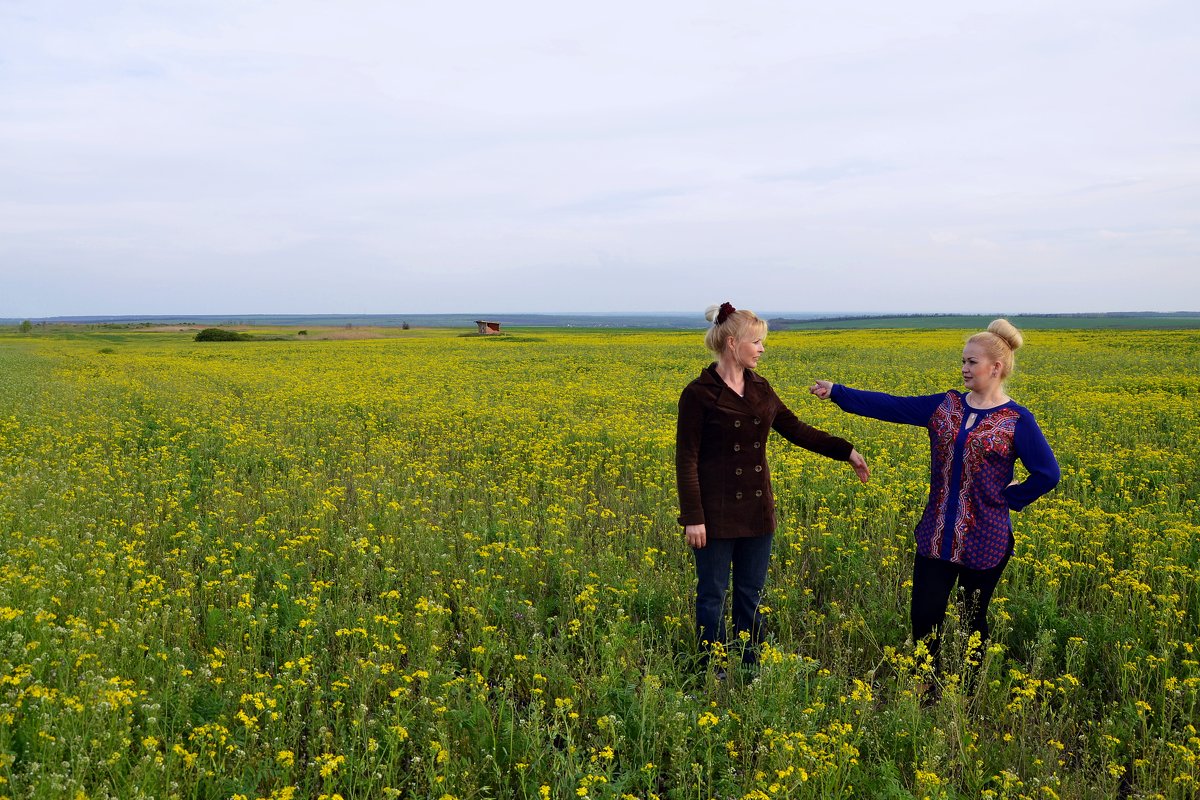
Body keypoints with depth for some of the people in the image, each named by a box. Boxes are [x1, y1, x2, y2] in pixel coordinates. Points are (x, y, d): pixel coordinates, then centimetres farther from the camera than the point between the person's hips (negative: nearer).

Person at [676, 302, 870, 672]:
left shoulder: (760, 388, 7)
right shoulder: (698, 394, -12)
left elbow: (795, 429, 14)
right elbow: (686, 460, -12)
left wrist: (846, 451, 8)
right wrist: (693, 518, -16)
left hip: (757, 511, 6)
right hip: (716, 513, -6)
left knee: (751, 596, 13)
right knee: (713, 596, 5)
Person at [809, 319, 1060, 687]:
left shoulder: (1017, 421, -8)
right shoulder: (945, 405, 3)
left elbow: (1048, 475, -10)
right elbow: (890, 405, 0)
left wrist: (1008, 498, -10)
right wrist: (836, 391, -5)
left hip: (984, 542, -3)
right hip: (937, 536, 3)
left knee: (974, 620, 11)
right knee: (925, 615, 3)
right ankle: (925, 681, 24)